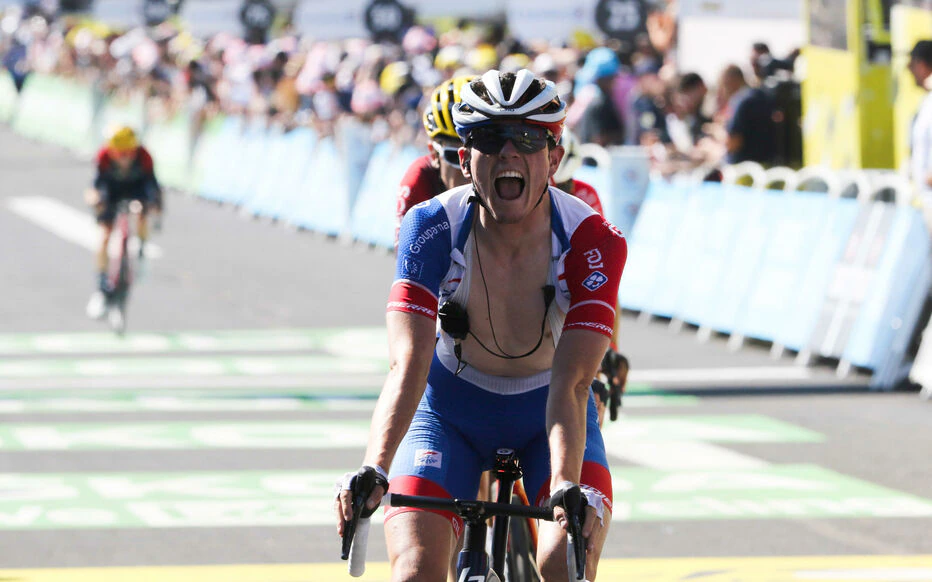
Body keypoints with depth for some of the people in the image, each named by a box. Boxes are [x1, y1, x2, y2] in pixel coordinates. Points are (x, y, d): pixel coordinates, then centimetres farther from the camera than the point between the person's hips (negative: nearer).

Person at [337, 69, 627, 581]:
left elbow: (570, 384, -32)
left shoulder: (591, 241, -25)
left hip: (549, 417, 0)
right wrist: (372, 471, -49)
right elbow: (408, 365, -34)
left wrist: (566, 488, -49)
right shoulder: (431, 228, -24)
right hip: (450, 413, 0)